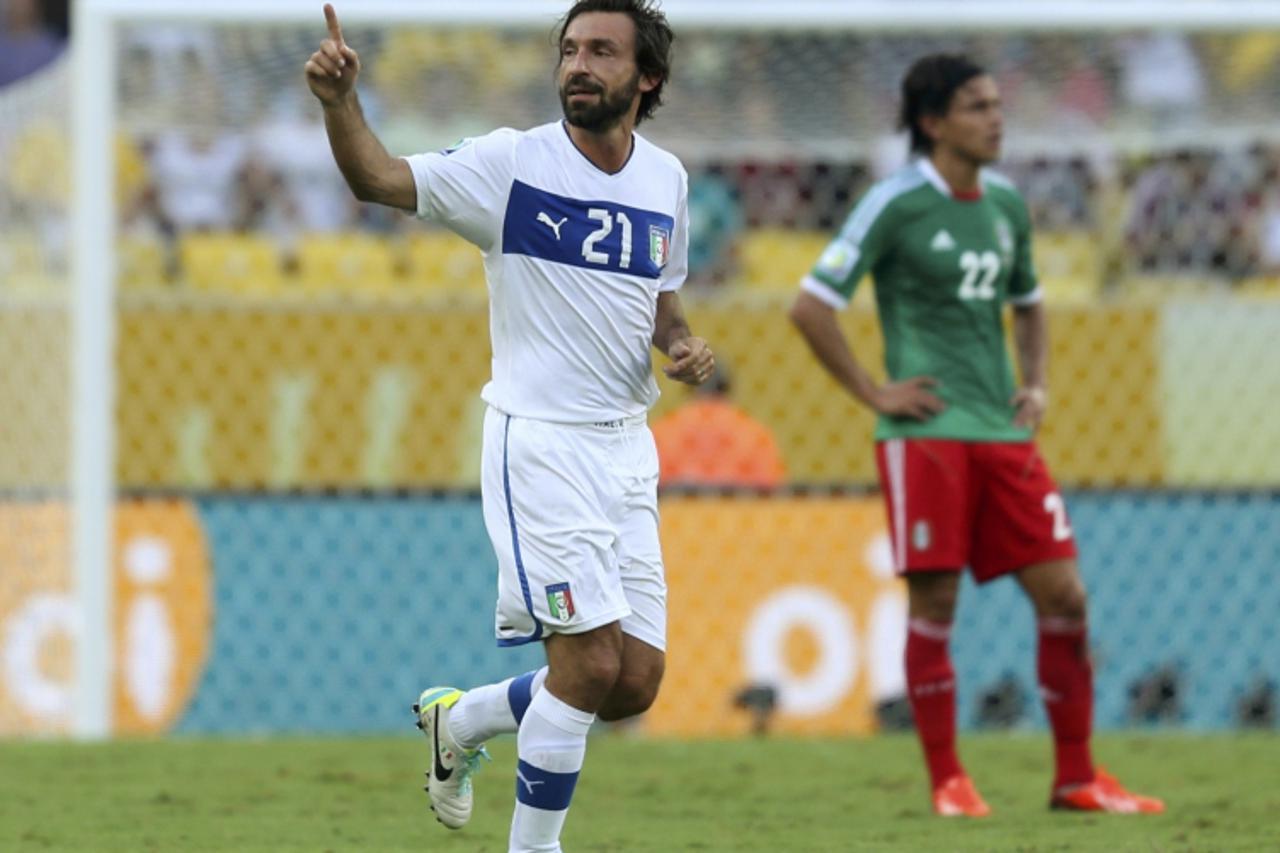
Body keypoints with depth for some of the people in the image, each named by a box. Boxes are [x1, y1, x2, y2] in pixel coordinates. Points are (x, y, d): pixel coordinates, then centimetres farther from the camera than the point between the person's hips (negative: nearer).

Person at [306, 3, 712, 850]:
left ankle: (460, 720, 29)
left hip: (626, 446, 6)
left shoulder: (666, 178, 7)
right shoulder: (513, 163, -8)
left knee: (635, 682, 5)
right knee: (591, 661, -14)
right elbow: (378, 178, -17)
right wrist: (340, 101, -35)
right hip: (540, 440, -6)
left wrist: (683, 345, -1)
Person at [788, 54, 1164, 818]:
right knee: (934, 604, -4)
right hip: (925, 434, -6)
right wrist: (874, 392, -8)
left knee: (1064, 595, 0)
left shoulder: (1006, 203, 12)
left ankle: (1076, 777, 8)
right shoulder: (897, 204, -7)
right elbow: (811, 308, -8)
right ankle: (947, 779, 6)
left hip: (1003, 433, 6)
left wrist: (1036, 385, 13)